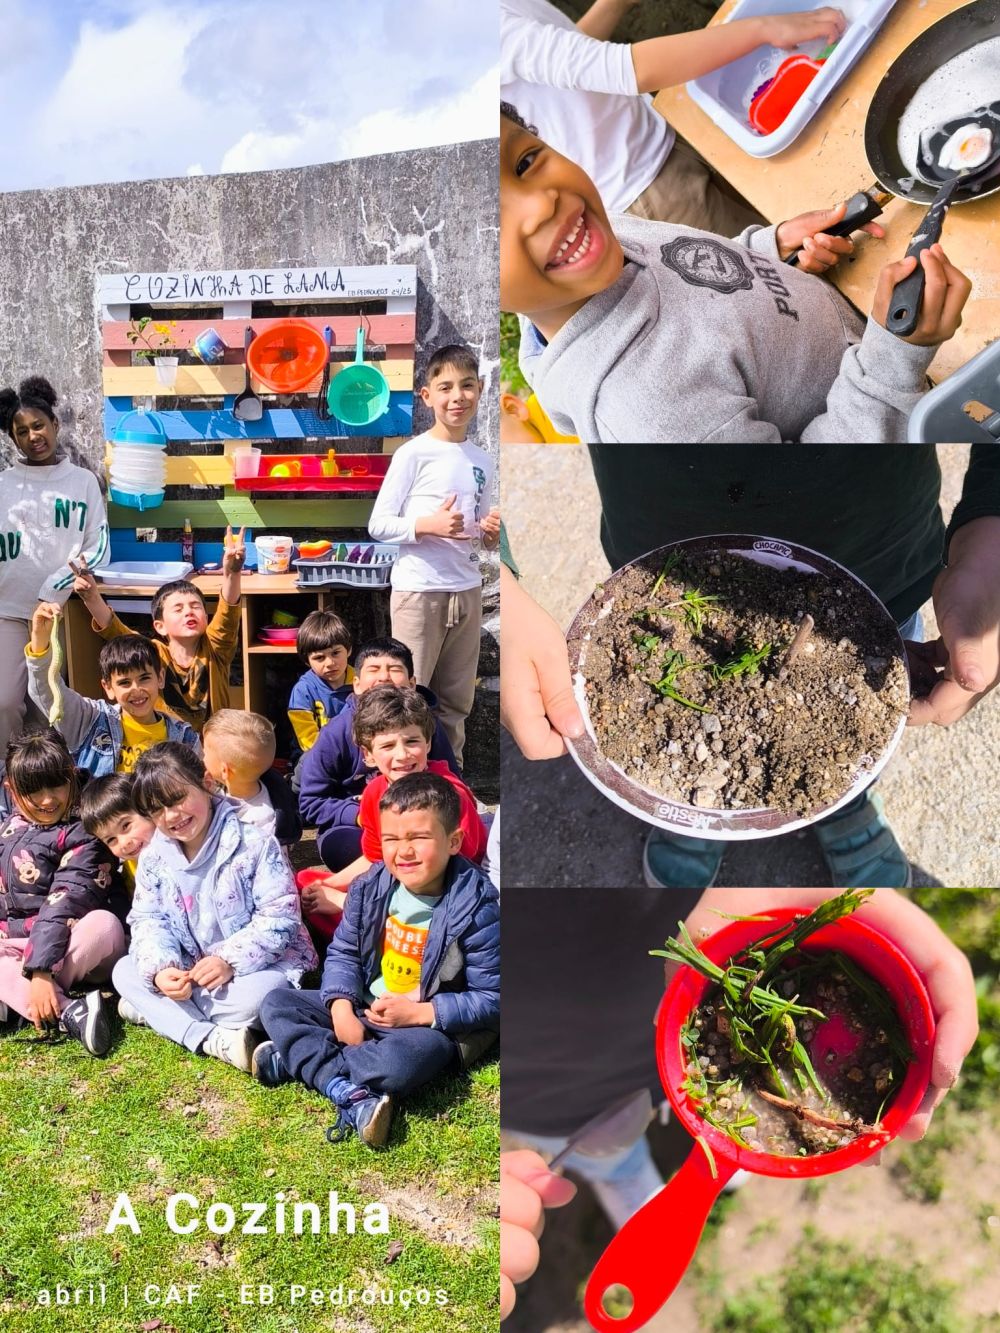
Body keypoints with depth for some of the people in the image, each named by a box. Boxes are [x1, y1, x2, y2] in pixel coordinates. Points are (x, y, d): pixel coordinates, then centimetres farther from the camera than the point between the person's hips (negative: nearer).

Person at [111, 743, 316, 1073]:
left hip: (258, 963, -6)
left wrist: (230, 960, -29)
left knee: (259, 995, -36)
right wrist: (160, 969, -22)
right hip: (188, 969, 6)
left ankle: (153, 1011, -13)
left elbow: (280, 916, -20)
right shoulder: (153, 858, -1)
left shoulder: (254, 844, -18)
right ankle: (214, 1039, -26)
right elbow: (148, 921, -2)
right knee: (124, 971, -10)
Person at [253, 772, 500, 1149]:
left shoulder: (475, 909, -19)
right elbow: (343, 952, 4)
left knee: (400, 1064, -38)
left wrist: (419, 1013, -24)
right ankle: (350, 1094, -25)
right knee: (275, 1005, -7)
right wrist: (342, 1007, -14)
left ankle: (295, 1059, -13)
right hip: (362, 1008, 6)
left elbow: (491, 999, -16)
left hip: (430, 1025, -6)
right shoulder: (371, 887, -5)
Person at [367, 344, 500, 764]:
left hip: (467, 591, 6)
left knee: (455, 704, 15)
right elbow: (378, 524, -9)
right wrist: (428, 524, -23)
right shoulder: (413, 453, -7)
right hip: (419, 591, -6)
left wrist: (491, 534, -3)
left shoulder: (483, 461, 11)